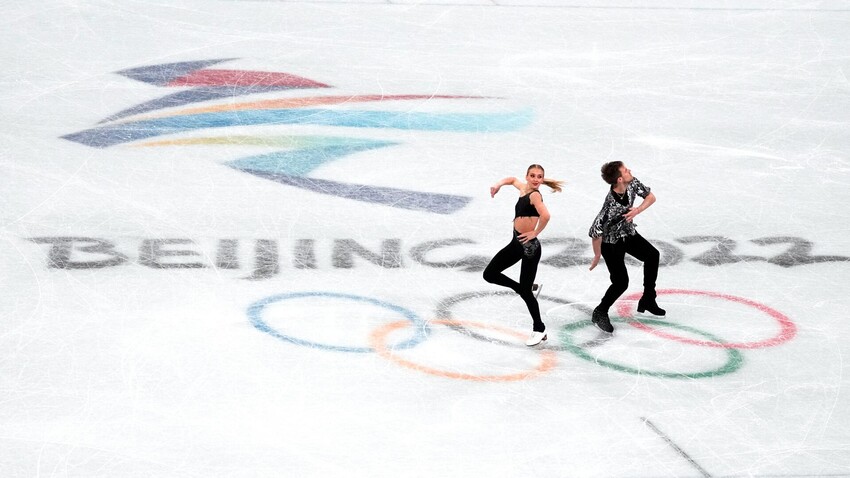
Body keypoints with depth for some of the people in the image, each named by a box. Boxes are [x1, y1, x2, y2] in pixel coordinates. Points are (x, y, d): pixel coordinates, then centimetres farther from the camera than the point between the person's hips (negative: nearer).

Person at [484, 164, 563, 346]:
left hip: (529, 246, -9)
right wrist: (498, 185, 12)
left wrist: (535, 233, -23)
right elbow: (513, 179, 30)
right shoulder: (524, 188, 6)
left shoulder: (535, 195, -18)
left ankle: (539, 329, 16)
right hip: (516, 243, 9)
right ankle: (530, 288, 24)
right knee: (490, 274, 12)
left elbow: (545, 215, -37)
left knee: (525, 291, -2)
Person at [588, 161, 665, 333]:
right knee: (621, 282, -11)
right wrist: (597, 256, -23)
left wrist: (636, 211, -22)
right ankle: (600, 313, 14)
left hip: (628, 233, 8)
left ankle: (647, 300, 34)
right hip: (611, 242, -8)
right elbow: (595, 231, -38)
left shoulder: (632, 183, -19)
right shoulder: (611, 204, -40)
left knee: (652, 255, 17)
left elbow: (651, 197, -2)